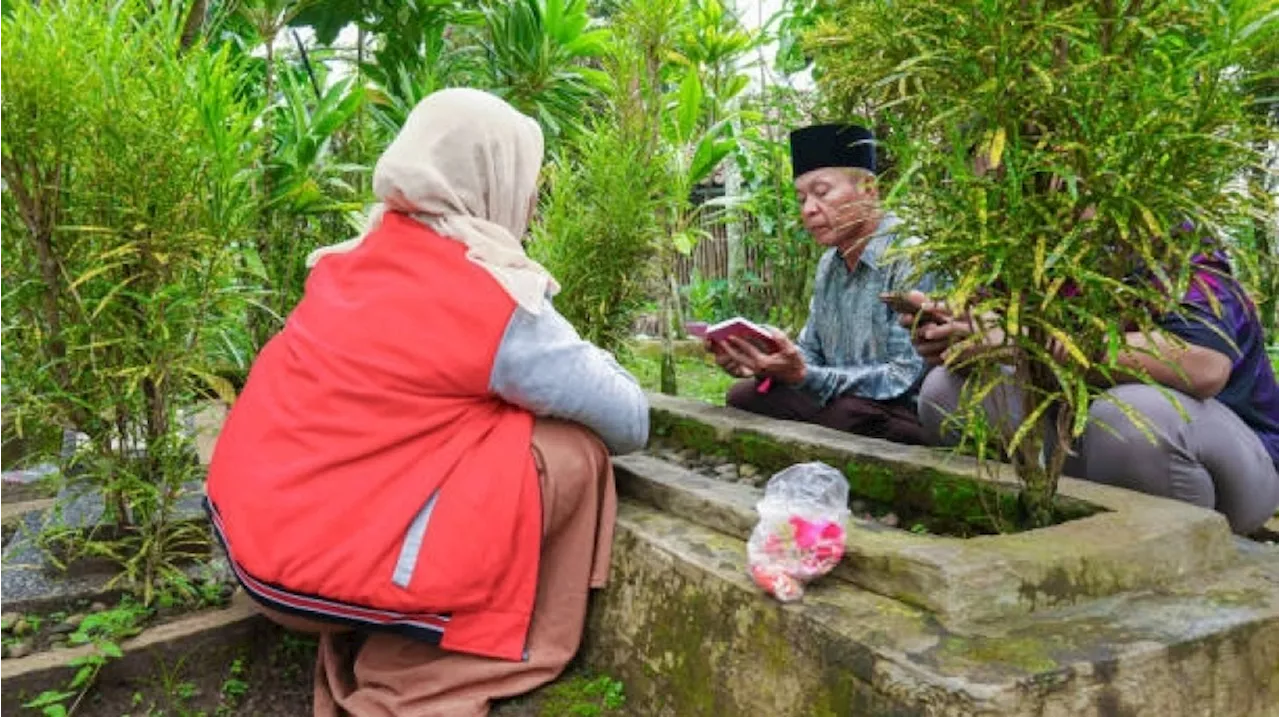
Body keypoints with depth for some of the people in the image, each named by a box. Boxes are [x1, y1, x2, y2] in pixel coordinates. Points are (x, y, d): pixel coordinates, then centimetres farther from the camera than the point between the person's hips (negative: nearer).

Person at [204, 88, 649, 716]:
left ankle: (359, 663, 15)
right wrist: (587, 359, 15)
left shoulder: (360, 258, 8)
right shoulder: (494, 300, -13)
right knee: (570, 453, -5)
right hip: (325, 564, -8)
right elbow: (629, 425, -6)